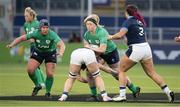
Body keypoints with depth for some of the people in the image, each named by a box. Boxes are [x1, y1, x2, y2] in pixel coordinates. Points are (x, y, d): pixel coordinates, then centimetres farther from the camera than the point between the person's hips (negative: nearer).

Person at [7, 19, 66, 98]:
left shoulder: (52, 35, -31)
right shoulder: (35, 33, -25)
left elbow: (61, 44, -43)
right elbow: (22, 38, -16)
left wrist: (61, 52, -64)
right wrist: (12, 44, -30)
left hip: (50, 53, -2)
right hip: (38, 52, 2)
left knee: (50, 74, -10)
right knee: (30, 70, -15)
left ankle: (48, 92, 15)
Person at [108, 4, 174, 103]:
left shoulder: (128, 21, -6)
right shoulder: (140, 21, 16)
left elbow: (120, 35, -18)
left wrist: (111, 37, 0)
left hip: (136, 49, -7)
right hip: (146, 47, 7)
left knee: (121, 70, 7)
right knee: (152, 73, 12)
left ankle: (122, 95, 0)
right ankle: (168, 92, 4)